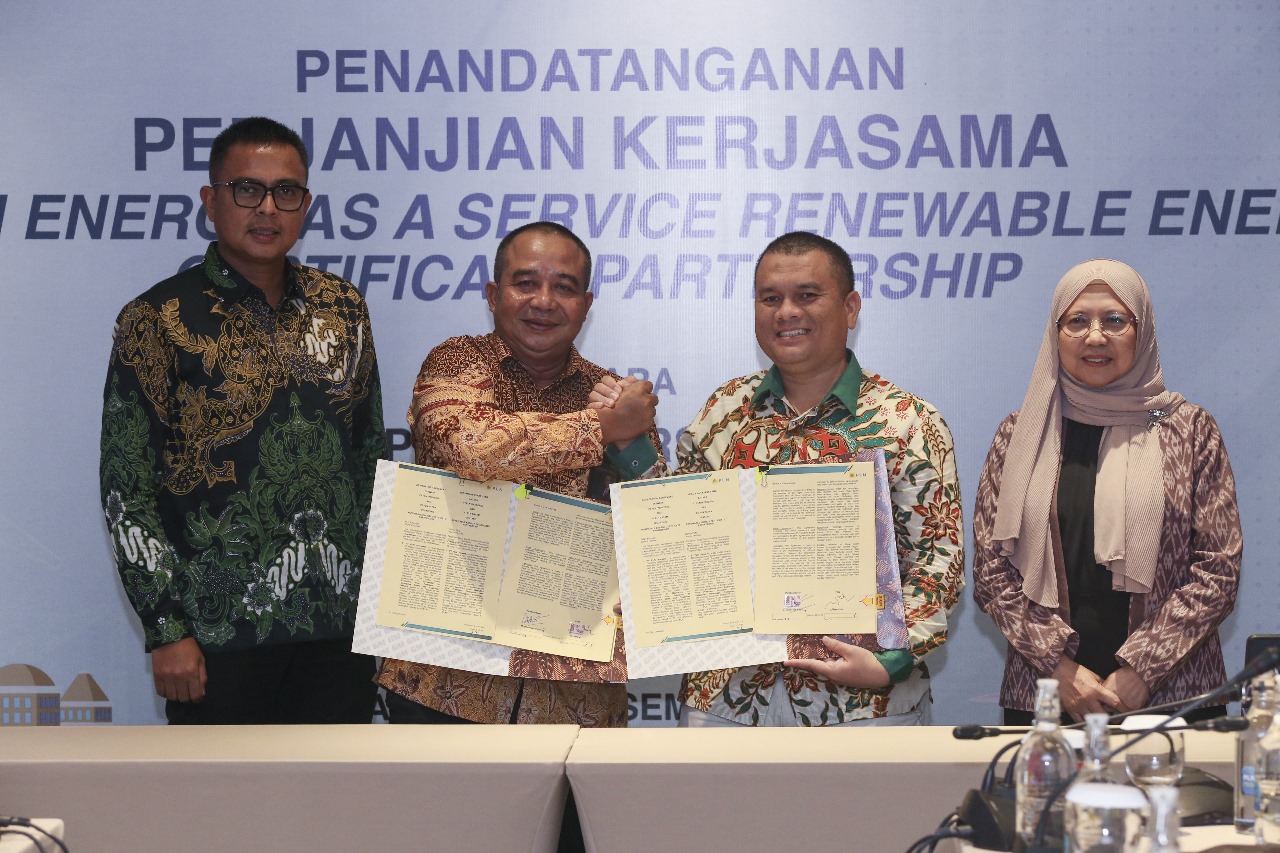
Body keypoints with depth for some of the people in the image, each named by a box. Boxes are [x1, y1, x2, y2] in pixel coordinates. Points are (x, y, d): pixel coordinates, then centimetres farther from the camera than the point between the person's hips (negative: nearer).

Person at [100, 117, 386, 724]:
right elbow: (125, 487, -6)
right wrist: (165, 630, -11)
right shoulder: (158, 320, -4)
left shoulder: (342, 309, 9)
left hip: (342, 624, 4)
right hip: (218, 631, -4)